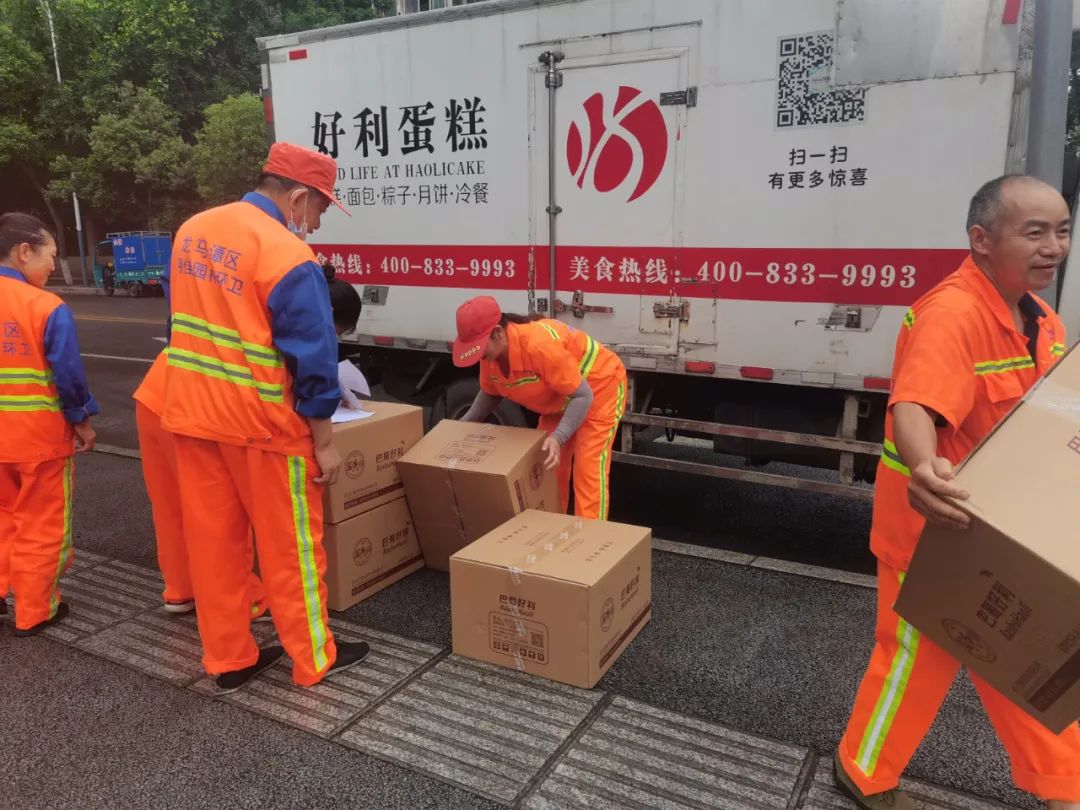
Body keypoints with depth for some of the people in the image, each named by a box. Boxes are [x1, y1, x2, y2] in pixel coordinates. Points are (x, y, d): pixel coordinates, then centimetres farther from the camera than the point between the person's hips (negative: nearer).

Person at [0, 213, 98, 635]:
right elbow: (69, 375, -16)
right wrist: (83, 421, -2)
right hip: (41, 436, -5)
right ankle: (34, 612, 20)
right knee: (42, 526, 10)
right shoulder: (48, 308, -17)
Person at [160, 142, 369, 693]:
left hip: (190, 414, 7)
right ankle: (314, 659, 21)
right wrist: (323, 441, -9)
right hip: (261, 422, -7)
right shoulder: (289, 255, -18)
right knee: (289, 545, 7)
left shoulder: (192, 231, 7)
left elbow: (181, 323, 15)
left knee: (211, 540, 14)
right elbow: (311, 358, -17)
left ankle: (228, 658, 27)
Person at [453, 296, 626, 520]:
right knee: (546, 465, 9)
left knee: (587, 468, -14)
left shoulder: (539, 345, -40)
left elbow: (583, 396, -33)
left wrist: (558, 437, -43)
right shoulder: (490, 352, -15)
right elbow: (490, 393, 5)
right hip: (560, 396, 8)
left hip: (600, 387, -8)